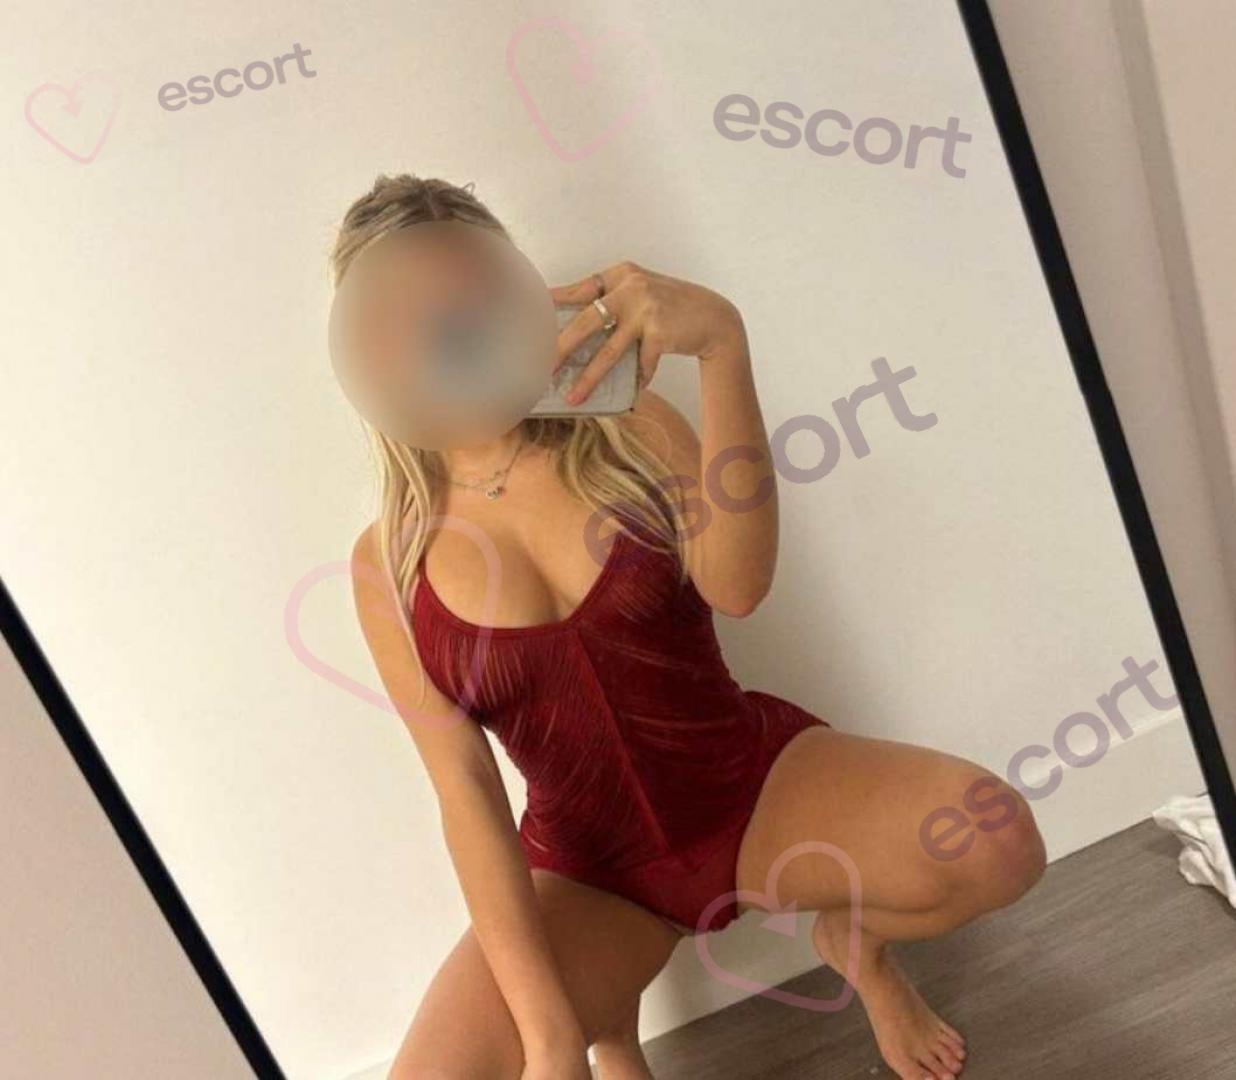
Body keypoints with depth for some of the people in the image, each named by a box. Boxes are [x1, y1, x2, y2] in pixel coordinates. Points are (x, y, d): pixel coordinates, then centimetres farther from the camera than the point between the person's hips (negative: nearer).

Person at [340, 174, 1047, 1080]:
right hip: (590, 871, 1)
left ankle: (854, 936, 9)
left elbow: (736, 585, -26)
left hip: (757, 789, 0)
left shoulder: (629, 425, -6)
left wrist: (723, 342, -39)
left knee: (996, 842, -28)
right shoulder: (390, 561, -7)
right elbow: (465, 792, -13)